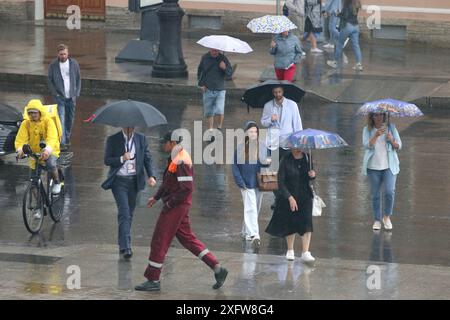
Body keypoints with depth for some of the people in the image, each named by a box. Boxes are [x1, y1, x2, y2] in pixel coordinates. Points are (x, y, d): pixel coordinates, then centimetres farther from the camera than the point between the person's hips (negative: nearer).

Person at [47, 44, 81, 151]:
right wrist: (55, 94, -9)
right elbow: (50, 81, 0)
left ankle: (67, 138, 29)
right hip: (60, 97, -3)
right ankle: (62, 143, -16)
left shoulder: (74, 63, 0)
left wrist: (77, 93, 2)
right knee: (61, 119, -12)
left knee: (70, 119, 11)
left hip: (71, 97, 3)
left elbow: (78, 79, 8)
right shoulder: (53, 65, -5)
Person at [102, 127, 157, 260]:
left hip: (134, 181, 4)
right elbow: (107, 160, -4)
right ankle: (125, 248, -20)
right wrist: (122, 159, -21)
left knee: (129, 214, 11)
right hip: (119, 181, -4)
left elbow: (147, 158, 4)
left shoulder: (141, 139, 5)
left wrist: (151, 176, -11)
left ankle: (123, 246, 25)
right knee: (124, 212, -15)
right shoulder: (113, 140, -3)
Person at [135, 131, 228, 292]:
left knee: (159, 241, -3)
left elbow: (187, 188, -23)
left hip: (176, 207, -10)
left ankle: (153, 280, 4)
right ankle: (218, 268, 14)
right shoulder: (175, 158, 13)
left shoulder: (181, 161, -19)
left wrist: (170, 203, -18)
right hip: (178, 206, 10)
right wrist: (156, 197, 20)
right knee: (188, 238, 14)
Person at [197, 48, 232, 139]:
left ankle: (219, 128, 4)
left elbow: (230, 74, -4)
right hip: (208, 90, 2)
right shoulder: (205, 58, 2)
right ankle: (210, 131, 21)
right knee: (209, 112, 6)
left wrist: (225, 68, -24)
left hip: (220, 90, -2)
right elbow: (200, 71, 14)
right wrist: (201, 84, 4)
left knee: (220, 111, -17)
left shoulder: (223, 58, -4)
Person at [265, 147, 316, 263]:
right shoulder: (286, 161, -11)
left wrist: (312, 175, -8)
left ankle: (305, 253, -13)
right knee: (290, 224, 8)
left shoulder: (307, 158, 2)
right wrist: (290, 197, -22)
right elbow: (280, 183, -13)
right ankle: (290, 251, 28)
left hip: (305, 196, 2)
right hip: (289, 196, -2)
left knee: (307, 223, -11)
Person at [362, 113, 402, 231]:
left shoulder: (391, 127, 4)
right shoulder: (367, 130, 3)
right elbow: (367, 145, -12)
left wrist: (392, 140, -17)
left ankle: (387, 217, 7)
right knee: (375, 195, 3)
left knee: (389, 192, -13)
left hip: (389, 166, 0)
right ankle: (377, 220, 14)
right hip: (373, 167, 0)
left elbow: (399, 146, 4)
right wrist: (376, 135, -27)